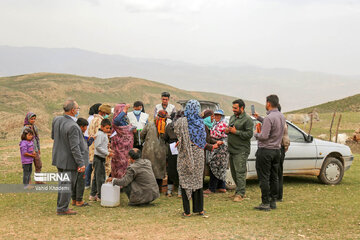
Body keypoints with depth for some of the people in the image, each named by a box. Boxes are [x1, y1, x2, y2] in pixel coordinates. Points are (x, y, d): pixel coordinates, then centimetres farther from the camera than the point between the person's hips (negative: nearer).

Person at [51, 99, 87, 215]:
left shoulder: (56, 120, -2)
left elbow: (53, 136, 13)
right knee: (67, 184, 4)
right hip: (69, 160, -8)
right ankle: (62, 208, 12)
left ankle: (61, 205, 31)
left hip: (59, 158, 8)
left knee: (62, 183, 20)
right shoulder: (72, 127, -26)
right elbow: (75, 148, -24)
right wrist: (81, 163, -19)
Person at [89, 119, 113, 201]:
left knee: (96, 177, 14)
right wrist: (107, 153, -20)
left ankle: (93, 195, 20)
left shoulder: (104, 134, 15)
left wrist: (108, 151, 11)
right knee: (101, 177, -6)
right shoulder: (100, 134, -15)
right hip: (99, 158, -10)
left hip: (101, 158, 10)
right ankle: (100, 196, -1)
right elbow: (98, 146, -21)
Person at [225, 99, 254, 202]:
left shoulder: (247, 119, -9)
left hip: (241, 151, -9)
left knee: (240, 173, -9)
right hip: (232, 150, 9)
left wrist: (236, 132, -18)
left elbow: (249, 134, -17)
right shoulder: (232, 117, 17)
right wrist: (227, 131, 3)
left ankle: (240, 194, -5)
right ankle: (240, 192, 24)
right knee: (234, 173, 13)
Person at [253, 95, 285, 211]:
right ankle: (273, 201, 17)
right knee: (274, 177, 12)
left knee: (264, 178, -3)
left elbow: (264, 136, -22)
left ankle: (265, 203, -2)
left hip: (265, 150, -8)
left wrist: (256, 134, -1)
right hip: (277, 150, 8)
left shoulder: (269, 118, -19)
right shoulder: (282, 116, 8)